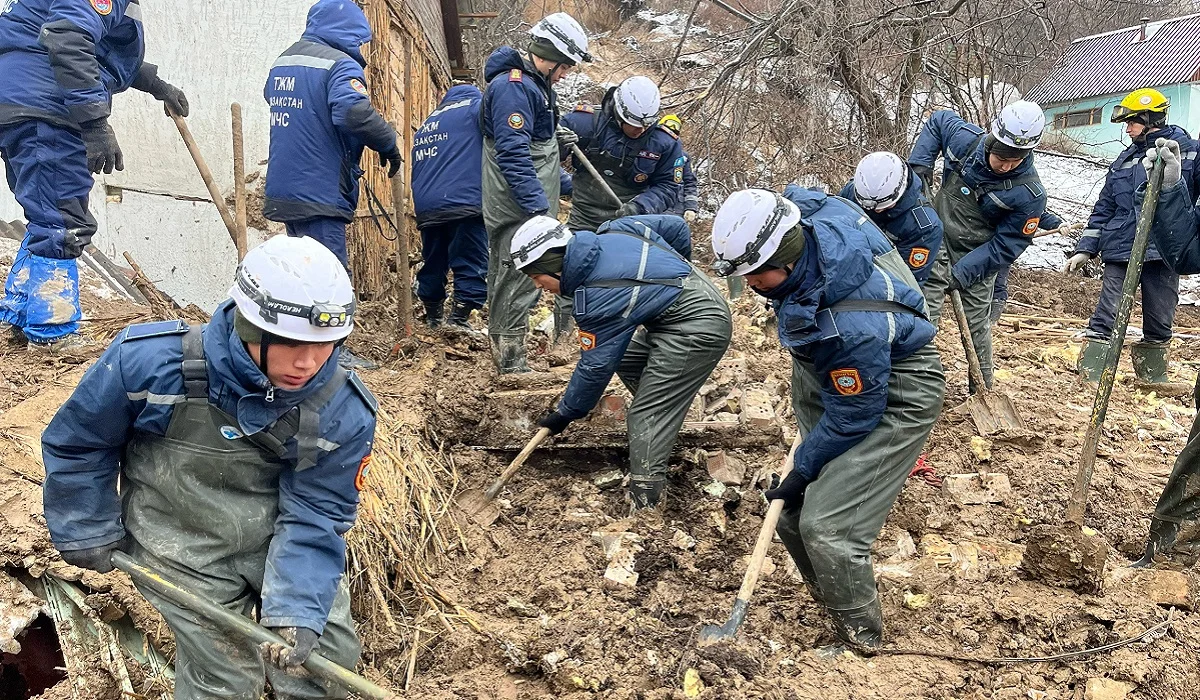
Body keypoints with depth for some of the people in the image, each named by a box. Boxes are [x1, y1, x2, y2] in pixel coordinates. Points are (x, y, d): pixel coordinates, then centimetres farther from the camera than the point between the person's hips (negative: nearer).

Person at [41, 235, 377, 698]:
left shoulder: (343, 412, -19)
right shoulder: (151, 362, -24)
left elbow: (316, 514, -16)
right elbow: (76, 444, -6)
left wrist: (295, 611, -26)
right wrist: (88, 534, 1)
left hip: (281, 535, 3)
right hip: (186, 548, -2)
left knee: (329, 657, 8)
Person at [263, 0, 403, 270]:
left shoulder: (282, 61, 16)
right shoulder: (340, 64, -12)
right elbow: (353, 112, -29)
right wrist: (388, 144, -14)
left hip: (282, 191, 9)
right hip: (319, 195, -9)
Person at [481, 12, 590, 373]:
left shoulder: (535, 85, 16)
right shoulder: (513, 86, -18)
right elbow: (513, 155, -25)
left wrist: (562, 182, 31)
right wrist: (540, 208, -28)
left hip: (525, 208, 11)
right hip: (519, 209, -11)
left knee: (506, 279, 16)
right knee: (519, 281, -7)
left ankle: (502, 353, 26)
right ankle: (511, 364, -2)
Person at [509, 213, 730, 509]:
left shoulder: (597, 296, -20)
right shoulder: (611, 231, 2)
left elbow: (596, 366, -13)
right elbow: (675, 226, 10)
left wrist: (564, 414, 0)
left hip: (698, 329, -11)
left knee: (646, 415, -11)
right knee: (626, 362, 20)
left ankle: (644, 501, -13)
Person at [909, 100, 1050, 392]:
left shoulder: (1029, 194, -23)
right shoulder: (965, 138, -15)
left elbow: (1006, 245, -16)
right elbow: (937, 121, 8)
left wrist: (965, 271, -22)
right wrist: (919, 163, -4)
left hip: (978, 257, -1)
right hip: (937, 242, 2)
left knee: (976, 324, 8)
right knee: (924, 317, -7)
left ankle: (983, 391, 25)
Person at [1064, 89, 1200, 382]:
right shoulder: (1124, 160, 14)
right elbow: (1104, 209, 15)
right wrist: (1086, 249, 10)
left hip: (1165, 250, -2)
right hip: (1120, 249, 2)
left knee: (1160, 322, 8)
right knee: (1106, 318, -5)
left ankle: (1153, 377, 24)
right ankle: (1089, 379, -4)